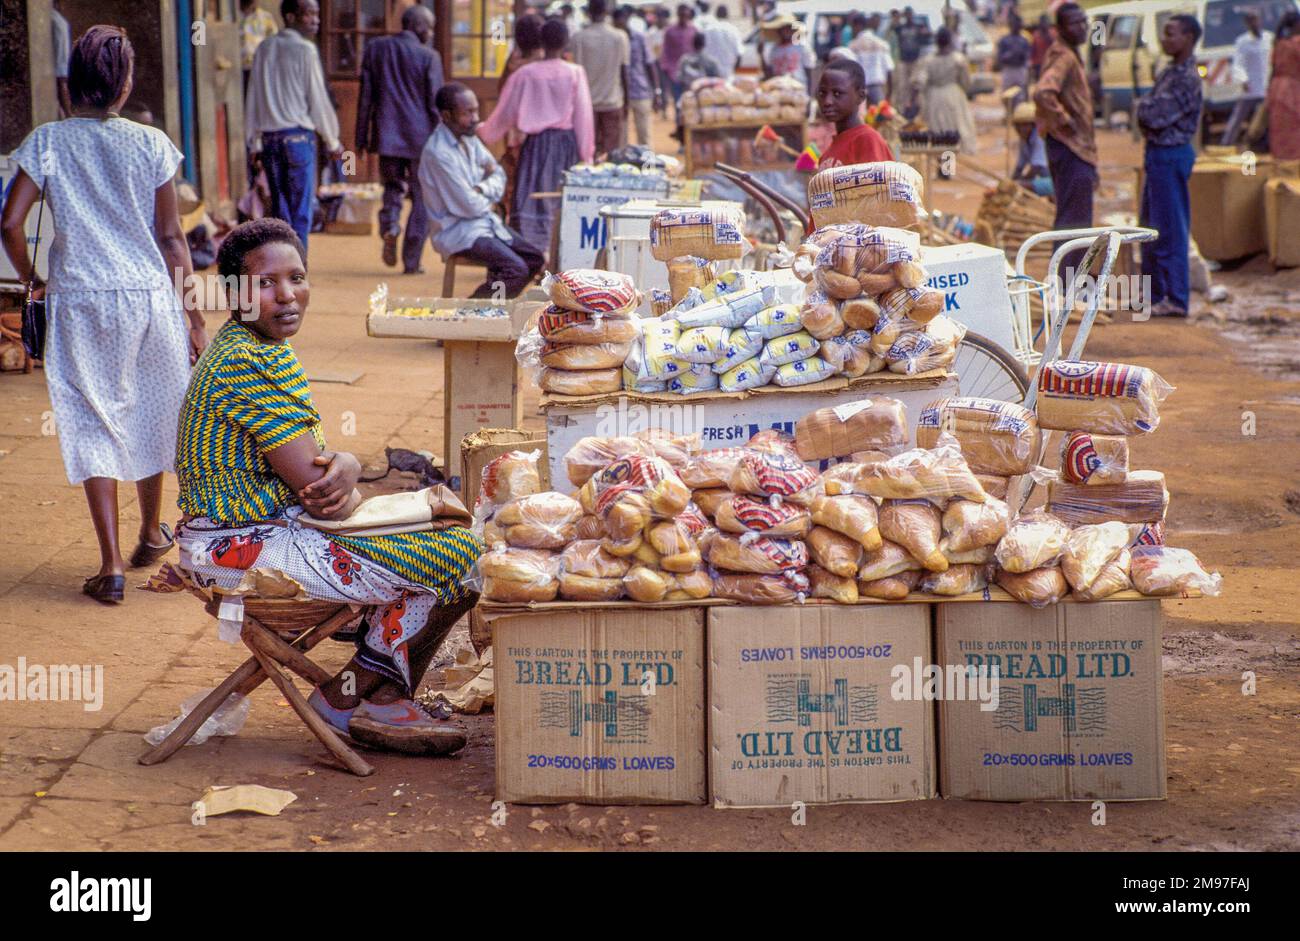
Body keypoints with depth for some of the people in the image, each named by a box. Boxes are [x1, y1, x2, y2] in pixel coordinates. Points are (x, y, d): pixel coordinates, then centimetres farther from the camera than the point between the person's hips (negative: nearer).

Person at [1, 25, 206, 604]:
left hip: (78, 301, -1)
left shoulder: (47, 142, -5)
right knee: (148, 417, 18)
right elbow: (171, 236, -1)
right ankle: (151, 535, 37)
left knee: (94, 426, 4)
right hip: (149, 295, 1)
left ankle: (111, 567, -1)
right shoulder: (150, 144, -4)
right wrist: (192, 312, 7)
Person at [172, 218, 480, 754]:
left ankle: (383, 701, 18)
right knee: (458, 560, -14)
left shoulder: (249, 348, 11)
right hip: (240, 547, -11)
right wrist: (345, 489, 0)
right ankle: (343, 700, 2)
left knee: (446, 520, 18)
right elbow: (312, 486, -23)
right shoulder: (252, 362, -21)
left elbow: (311, 459, 12)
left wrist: (344, 466, -11)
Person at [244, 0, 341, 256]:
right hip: (298, 135, -5)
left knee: (279, 207, 10)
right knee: (300, 209, -2)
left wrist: (255, 143, 17)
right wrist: (332, 142, 5)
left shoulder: (265, 48, 9)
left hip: (269, 137, 5)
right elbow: (317, 98, -4)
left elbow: (253, 98, 11)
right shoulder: (305, 50, -6)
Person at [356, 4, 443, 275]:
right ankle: (411, 261, 6)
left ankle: (389, 226, -10)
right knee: (421, 199, 7)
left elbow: (365, 95, 6)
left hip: (386, 136, 3)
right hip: (421, 137, -3)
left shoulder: (375, 48, 4)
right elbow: (434, 103, -7)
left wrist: (361, 138, 11)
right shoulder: (429, 57, -8)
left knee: (393, 186, 21)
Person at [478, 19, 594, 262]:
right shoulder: (575, 74, -6)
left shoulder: (526, 74, -4)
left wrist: (483, 133, 20)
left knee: (532, 199, 2)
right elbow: (583, 115, -4)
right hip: (567, 142, 0)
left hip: (537, 142, 0)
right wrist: (586, 153, 3)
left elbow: (505, 112, 3)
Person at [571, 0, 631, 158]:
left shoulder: (578, 38, -4)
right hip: (613, 102, 0)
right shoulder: (620, 37, -3)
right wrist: (625, 102, 9)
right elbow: (624, 72, -1)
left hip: (586, 102, 0)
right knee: (612, 152, 3)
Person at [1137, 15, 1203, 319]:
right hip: (1157, 153, 10)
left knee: (1170, 230, -6)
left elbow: (1157, 116, -21)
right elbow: (1148, 107, 17)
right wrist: (1148, 110, -4)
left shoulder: (1187, 78, -18)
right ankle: (1155, 292, 26)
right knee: (1151, 227, 17)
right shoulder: (1170, 71, 12)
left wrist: (1144, 108, -2)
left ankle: (1176, 299, -1)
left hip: (1170, 154, -10)